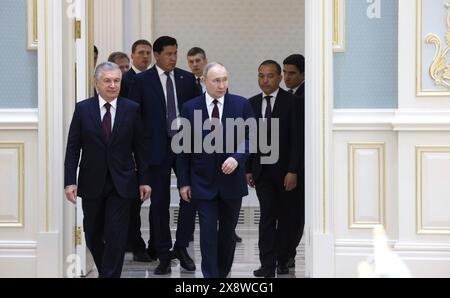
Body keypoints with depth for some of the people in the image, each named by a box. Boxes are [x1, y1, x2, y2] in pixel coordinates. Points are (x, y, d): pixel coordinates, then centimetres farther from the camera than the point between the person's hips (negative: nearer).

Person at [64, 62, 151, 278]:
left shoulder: (132, 109, 0)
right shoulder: (83, 109, 0)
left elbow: (139, 148, 2)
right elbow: (73, 148, 0)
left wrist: (144, 180, -1)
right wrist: (70, 181, -7)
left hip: (121, 183, -1)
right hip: (92, 183, 1)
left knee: (116, 236, -5)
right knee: (93, 236, 11)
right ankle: (105, 270, 34)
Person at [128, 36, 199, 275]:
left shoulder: (187, 78, 7)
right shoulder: (142, 81, -2)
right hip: (158, 148, -2)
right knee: (160, 203, 4)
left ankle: (181, 247, 12)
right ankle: (163, 255, 12)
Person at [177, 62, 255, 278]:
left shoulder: (241, 105, 0)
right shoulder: (190, 108, -1)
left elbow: (250, 137, 1)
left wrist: (237, 157, -18)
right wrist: (184, 182, 0)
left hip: (231, 179, 1)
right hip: (203, 182, -1)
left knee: (228, 232, 11)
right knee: (208, 232, -5)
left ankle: (223, 273, 27)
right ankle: (210, 276, -1)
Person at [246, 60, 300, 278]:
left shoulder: (291, 101, -6)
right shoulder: (252, 103, 7)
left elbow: (296, 138, -10)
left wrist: (293, 170, -15)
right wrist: (248, 169, 8)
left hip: (285, 169, -2)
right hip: (262, 169, 2)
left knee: (284, 216, 7)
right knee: (267, 213, -8)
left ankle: (282, 261, 19)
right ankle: (267, 264, -10)